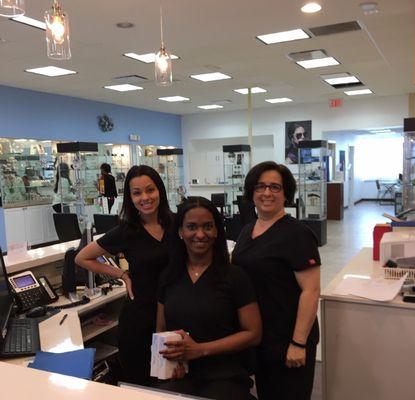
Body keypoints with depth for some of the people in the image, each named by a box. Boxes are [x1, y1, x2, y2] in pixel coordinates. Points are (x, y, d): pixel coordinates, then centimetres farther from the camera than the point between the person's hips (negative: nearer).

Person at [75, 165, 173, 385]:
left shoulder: (173, 225, -2)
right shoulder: (126, 232, -10)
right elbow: (82, 258, 0)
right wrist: (123, 275, -4)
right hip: (139, 317, -3)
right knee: (138, 385, 12)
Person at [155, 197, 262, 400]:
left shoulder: (234, 276, -4)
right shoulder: (168, 278, 7)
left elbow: (253, 333, -4)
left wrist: (200, 349, -12)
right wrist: (169, 355, -7)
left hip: (225, 376, -2)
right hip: (178, 375, 2)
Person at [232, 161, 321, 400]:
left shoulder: (296, 234, -16)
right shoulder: (247, 231, 6)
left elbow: (311, 291, -19)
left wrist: (298, 343, -20)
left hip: (286, 339, -7)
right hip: (255, 335, 7)